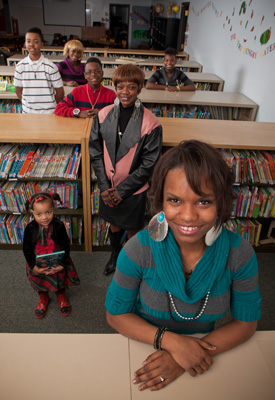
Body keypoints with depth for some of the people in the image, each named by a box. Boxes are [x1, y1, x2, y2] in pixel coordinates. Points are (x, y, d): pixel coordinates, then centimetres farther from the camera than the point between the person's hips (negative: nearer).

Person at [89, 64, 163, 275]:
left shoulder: (150, 123, -17)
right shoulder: (103, 115, -6)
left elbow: (149, 164, -15)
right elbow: (96, 153, -2)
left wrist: (122, 190, -14)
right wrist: (104, 186, -9)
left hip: (134, 189, -3)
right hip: (109, 188, 3)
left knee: (132, 230, 16)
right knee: (114, 224, 24)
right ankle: (115, 254, 53)